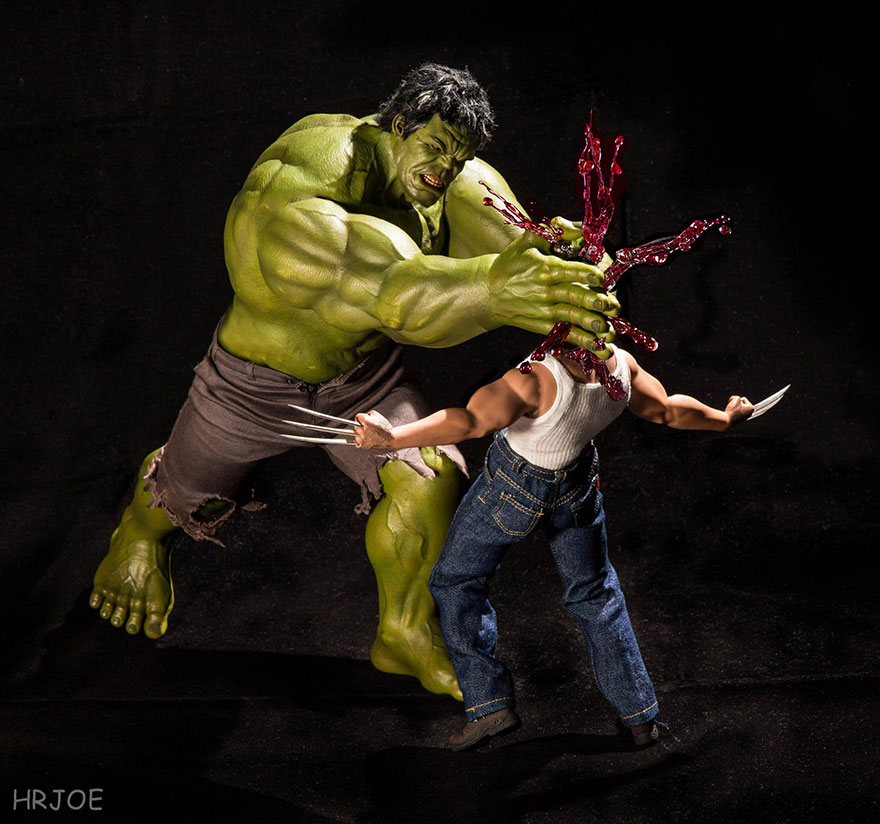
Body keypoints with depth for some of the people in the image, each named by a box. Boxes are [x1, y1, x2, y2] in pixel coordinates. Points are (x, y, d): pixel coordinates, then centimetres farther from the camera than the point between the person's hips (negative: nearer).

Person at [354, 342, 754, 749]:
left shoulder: (539, 379, -37)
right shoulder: (622, 365, -19)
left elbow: (473, 421, -45)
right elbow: (668, 410, -2)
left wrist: (391, 437, -48)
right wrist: (726, 417, 17)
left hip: (512, 487, -5)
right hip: (578, 483, 5)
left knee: (456, 581, 16)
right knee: (594, 593, 22)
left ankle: (489, 701, 9)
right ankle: (639, 716, 27)